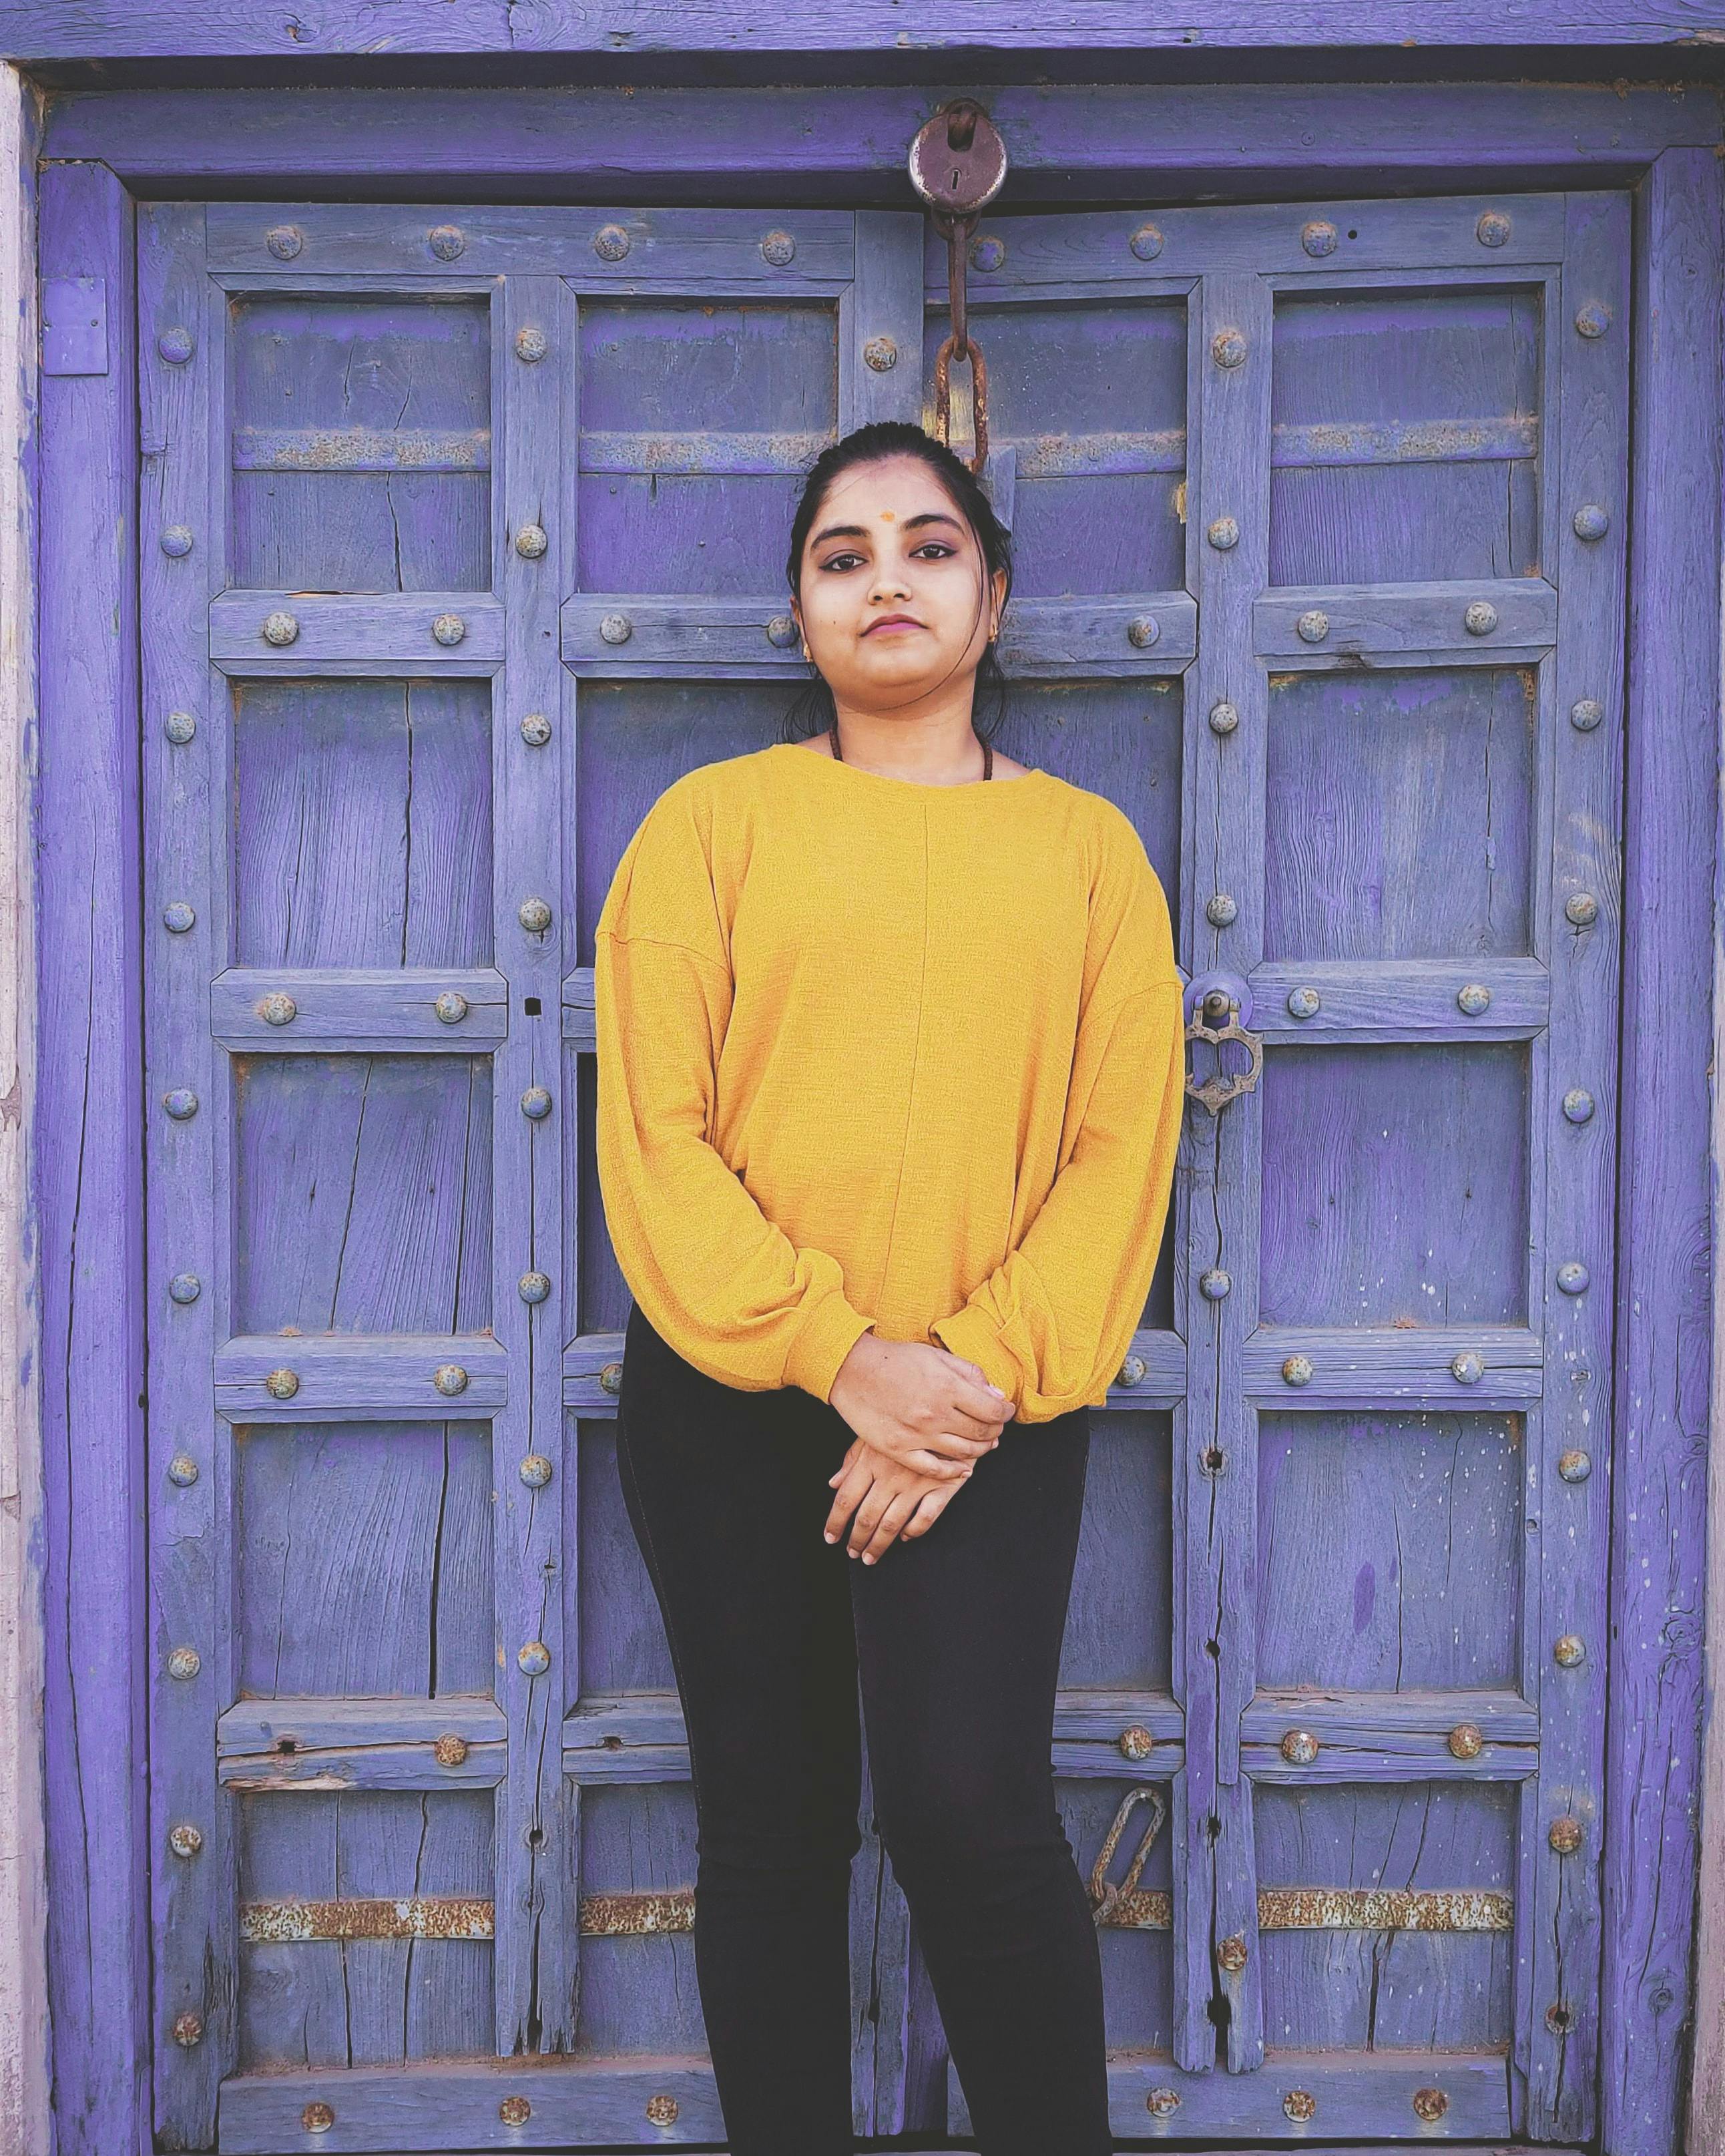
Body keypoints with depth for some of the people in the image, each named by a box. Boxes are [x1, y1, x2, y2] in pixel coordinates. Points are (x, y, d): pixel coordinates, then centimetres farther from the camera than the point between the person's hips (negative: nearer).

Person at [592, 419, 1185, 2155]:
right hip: (728, 1399, 1)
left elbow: (1123, 1146, 2)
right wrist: (838, 1353, -13)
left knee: (969, 1808, -14)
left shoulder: (1085, 846, 9)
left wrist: (981, 1376, -11)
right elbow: (653, 1134, -3)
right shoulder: (713, 822, 5)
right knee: (770, 1825, 9)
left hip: (986, 1411, 0)